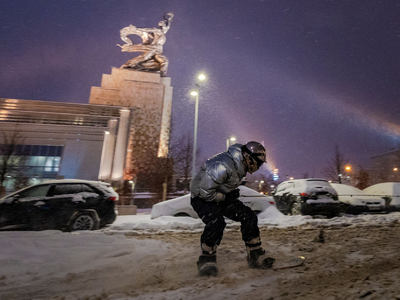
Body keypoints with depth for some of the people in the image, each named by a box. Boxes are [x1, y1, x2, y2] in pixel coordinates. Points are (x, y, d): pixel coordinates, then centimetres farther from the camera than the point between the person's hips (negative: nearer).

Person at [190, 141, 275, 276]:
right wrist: (225, 197, -19)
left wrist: (233, 194, 4)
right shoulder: (223, 165, -32)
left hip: (221, 196, 8)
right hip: (202, 197, -8)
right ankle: (206, 260, -9)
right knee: (216, 222, -32)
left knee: (249, 217, -1)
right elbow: (205, 191, -31)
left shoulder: (240, 165, -2)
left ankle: (256, 256, 12)